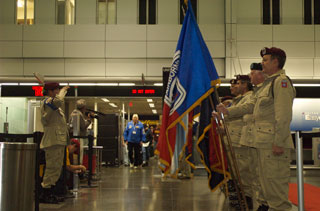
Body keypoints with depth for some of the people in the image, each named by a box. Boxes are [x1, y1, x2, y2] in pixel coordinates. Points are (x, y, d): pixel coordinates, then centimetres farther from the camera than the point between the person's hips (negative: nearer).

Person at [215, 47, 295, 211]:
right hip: (264, 142, 11)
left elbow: (284, 116, -20)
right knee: (267, 180, 19)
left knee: (276, 181, -7)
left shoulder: (282, 81, -12)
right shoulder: (269, 83, 21)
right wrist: (228, 111, 18)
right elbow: (251, 105, 23)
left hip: (274, 143, -11)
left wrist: (279, 142, -23)